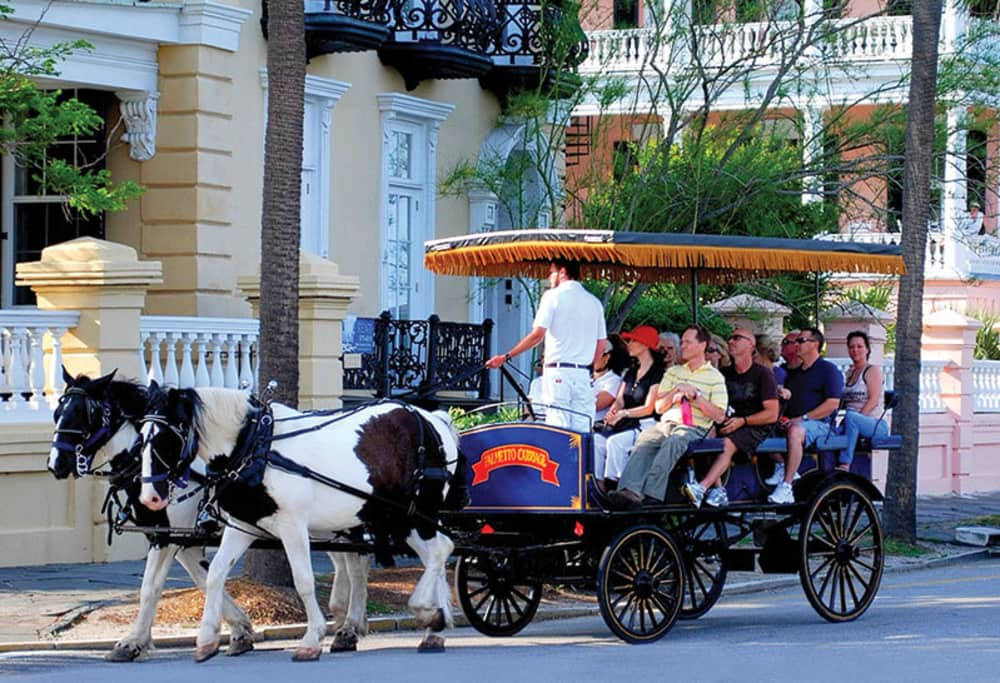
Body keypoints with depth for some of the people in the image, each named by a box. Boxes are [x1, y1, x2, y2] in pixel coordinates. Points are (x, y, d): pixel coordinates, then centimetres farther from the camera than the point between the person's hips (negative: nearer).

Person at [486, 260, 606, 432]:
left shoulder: (553, 296, -2)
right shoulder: (594, 302, 14)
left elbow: (537, 335, -10)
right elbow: (601, 345, 13)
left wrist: (505, 357, -4)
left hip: (558, 372, -5)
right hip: (583, 374, 5)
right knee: (582, 430, 1)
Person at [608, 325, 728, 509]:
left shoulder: (715, 377, 10)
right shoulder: (673, 372, 24)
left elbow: (719, 416, 2)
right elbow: (659, 407, 17)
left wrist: (696, 395, -8)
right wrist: (676, 390, 0)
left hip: (694, 428, -4)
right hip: (667, 423, 4)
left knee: (673, 442, -38)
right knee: (644, 440, -30)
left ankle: (650, 492, -51)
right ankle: (630, 490, -50)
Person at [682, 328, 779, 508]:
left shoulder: (762, 374, 0)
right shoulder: (725, 374, 18)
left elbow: (772, 415, -7)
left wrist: (742, 421, -18)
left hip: (755, 427, -6)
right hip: (728, 425, 6)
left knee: (727, 444, -34)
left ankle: (702, 488, -51)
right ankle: (718, 490, -31)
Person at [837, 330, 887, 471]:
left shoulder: (872, 371, 1)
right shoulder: (850, 373, 22)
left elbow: (873, 401, -10)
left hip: (876, 424, -6)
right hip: (854, 423, 6)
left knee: (851, 417, -38)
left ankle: (844, 464, -40)